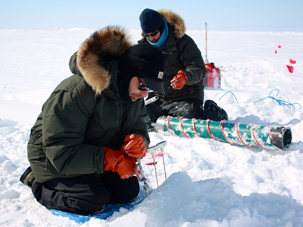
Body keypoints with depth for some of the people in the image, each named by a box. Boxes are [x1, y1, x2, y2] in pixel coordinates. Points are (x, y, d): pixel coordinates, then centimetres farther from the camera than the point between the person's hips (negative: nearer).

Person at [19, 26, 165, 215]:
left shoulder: (134, 93, -9)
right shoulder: (75, 93, -35)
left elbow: (137, 127, -2)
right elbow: (62, 152, -34)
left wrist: (139, 141, -29)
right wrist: (112, 160, -36)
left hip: (98, 158, 7)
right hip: (56, 164, -7)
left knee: (129, 191, 2)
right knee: (95, 200, -19)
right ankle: (37, 182, 3)